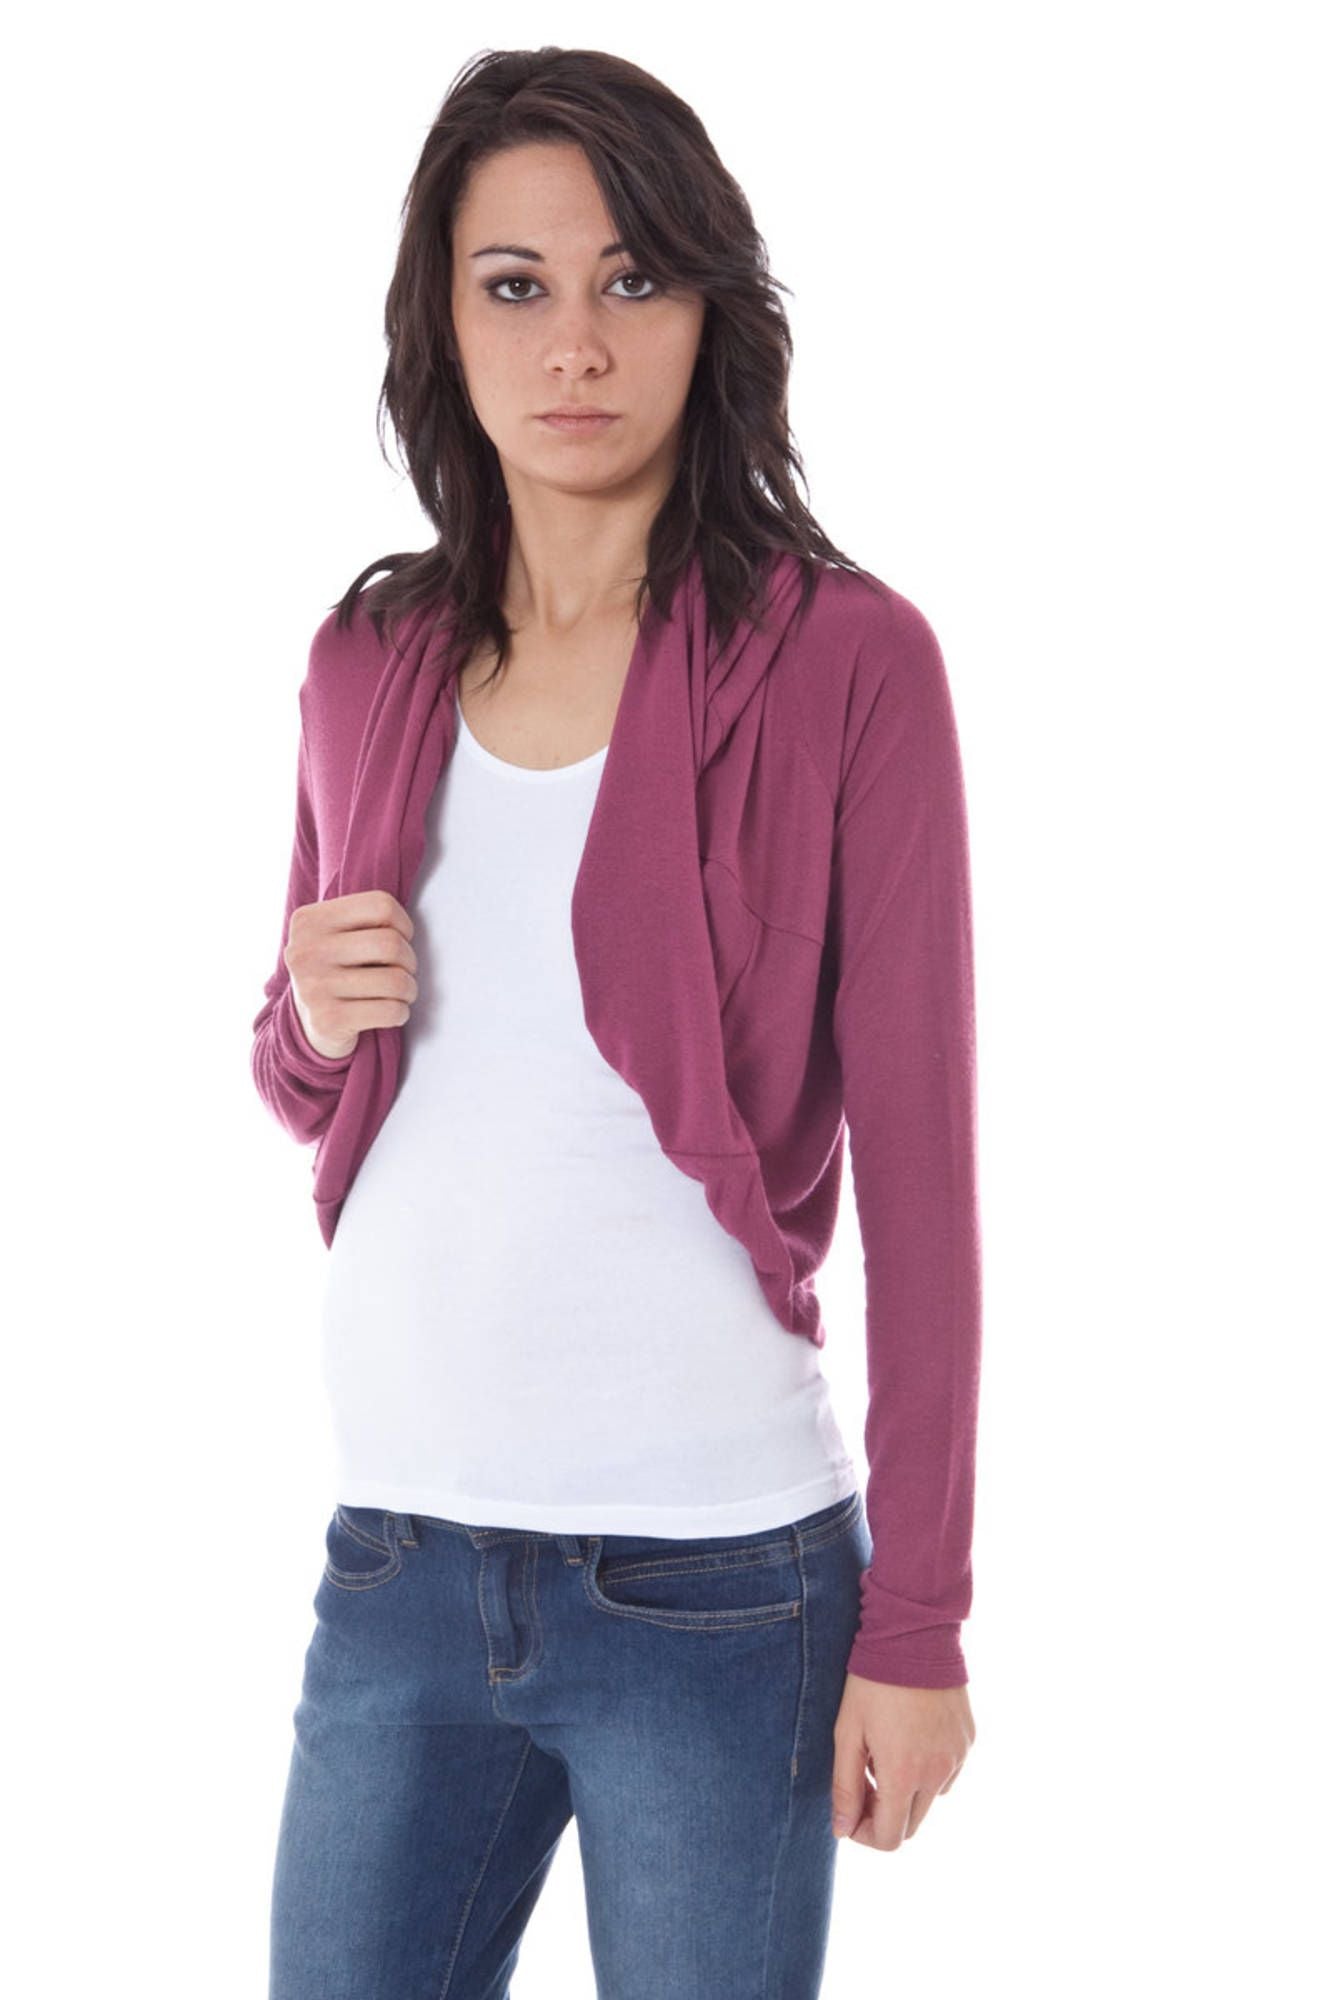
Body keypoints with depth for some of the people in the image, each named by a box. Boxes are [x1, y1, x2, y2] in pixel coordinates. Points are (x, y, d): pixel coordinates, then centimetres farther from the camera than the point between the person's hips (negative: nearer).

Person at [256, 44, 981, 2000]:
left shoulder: (845, 659, -7)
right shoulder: (372, 659, 7)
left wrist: (917, 1620, -9)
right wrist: (310, 1019, -4)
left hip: (716, 1580, -4)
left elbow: (921, 1165, -7)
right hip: (398, 1547, 4)